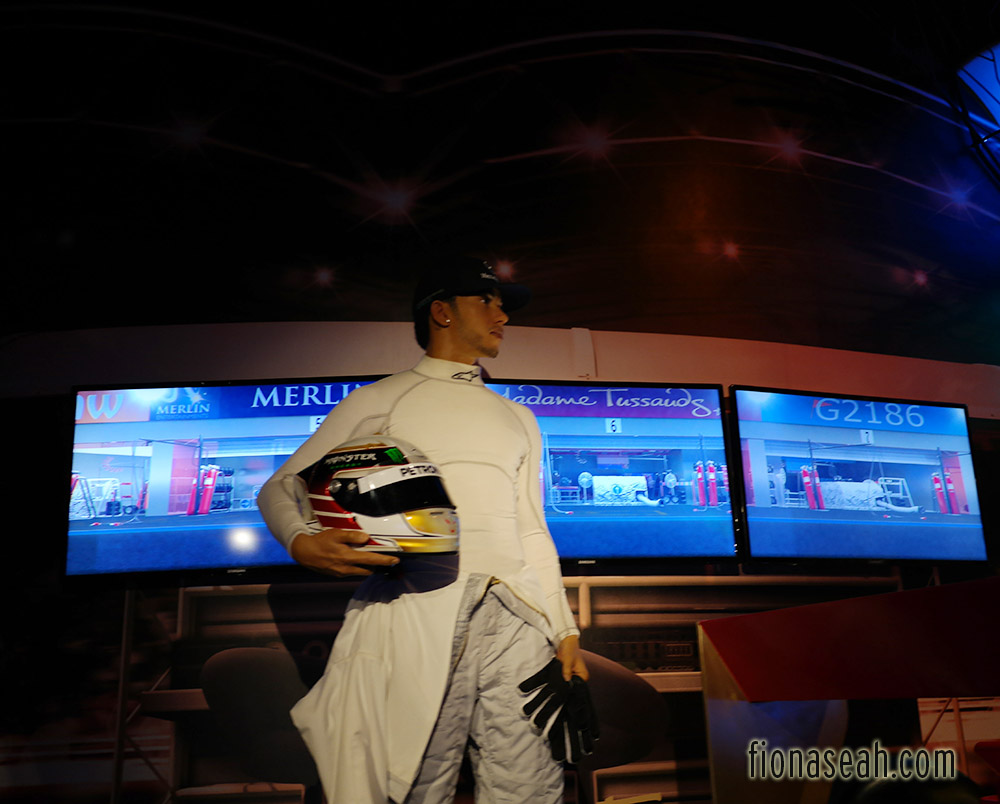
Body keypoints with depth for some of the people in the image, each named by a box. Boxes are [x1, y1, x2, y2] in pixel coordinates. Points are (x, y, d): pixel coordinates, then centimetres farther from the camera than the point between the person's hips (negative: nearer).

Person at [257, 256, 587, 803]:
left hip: (515, 617, 4)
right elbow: (282, 486, 11)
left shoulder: (518, 420, 26)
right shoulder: (380, 401, 12)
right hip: (412, 611, -3)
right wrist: (302, 543, -11)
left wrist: (565, 630, 14)